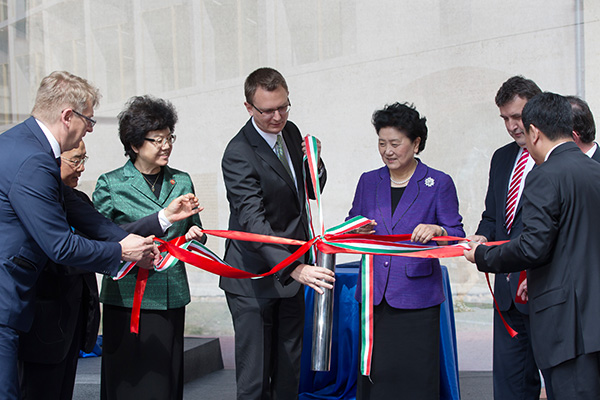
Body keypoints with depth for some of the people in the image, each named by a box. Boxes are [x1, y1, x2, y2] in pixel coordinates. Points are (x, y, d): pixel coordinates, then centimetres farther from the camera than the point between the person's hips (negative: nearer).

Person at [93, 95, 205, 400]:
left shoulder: (182, 182, 12)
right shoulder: (111, 184, 0)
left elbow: (195, 231, 22)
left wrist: (193, 235, -2)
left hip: (172, 297, 4)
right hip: (126, 297, -3)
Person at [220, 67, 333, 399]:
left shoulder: (290, 132, 4)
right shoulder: (239, 154, -21)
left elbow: (312, 191, 14)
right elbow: (252, 222, -31)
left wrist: (314, 162, -9)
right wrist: (295, 268, -42)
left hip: (292, 272, 7)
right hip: (254, 279, -7)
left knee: (289, 373, 15)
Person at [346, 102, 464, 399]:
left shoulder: (439, 183, 2)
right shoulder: (368, 181, 12)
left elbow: (457, 235, -2)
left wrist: (436, 230, -23)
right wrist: (358, 230, -5)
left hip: (417, 294, -3)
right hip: (374, 293, 3)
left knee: (416, 373, -2)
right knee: (375, 370, 4)